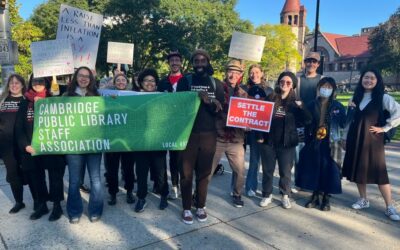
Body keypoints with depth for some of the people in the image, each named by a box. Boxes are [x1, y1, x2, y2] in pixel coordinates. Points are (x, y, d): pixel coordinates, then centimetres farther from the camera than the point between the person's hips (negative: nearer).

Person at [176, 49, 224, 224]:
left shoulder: (216, 83, 9)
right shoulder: (185, 81, 3)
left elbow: (220, 109, 3)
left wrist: (208, 102, -18)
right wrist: (199, 98, -20)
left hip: (208, 134, 2)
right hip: (188, 133, -1)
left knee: (204, 172, 10)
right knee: (186, 172, 3)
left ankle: (201, 206, 25)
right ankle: (186, 208, 17)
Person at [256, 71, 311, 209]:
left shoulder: (295, 102, 2)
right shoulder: (270, 98, 2)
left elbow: (307, 120, -6)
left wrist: (300, 107, -21)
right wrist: (260, 135, -1)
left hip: (287, 143, 0)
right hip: (268, 141, 1)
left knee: (285, 171, 8)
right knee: (267, 170, 9)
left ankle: (285, 196, 25)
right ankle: (267, 195, 24)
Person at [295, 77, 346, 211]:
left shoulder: (337, 106, 1)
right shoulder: (312, 105, 5)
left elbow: (344, 124, -2)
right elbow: (307, 125, 4)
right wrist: (307, 142, 1)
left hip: (330, 143, -1)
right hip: (314, 143, 2)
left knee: (328, 169, 3)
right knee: (314, 169, 6)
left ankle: (326, 198, 18)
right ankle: (315, 196, 22)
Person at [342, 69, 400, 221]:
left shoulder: (383, 97, -5)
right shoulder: (356, 97, 10)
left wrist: (384, 128, -12)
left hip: (372, 139, -5)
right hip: (355, 139, 5)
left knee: (378, 171, -4)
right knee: (357, 168, 10)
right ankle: (363, 200, 25)